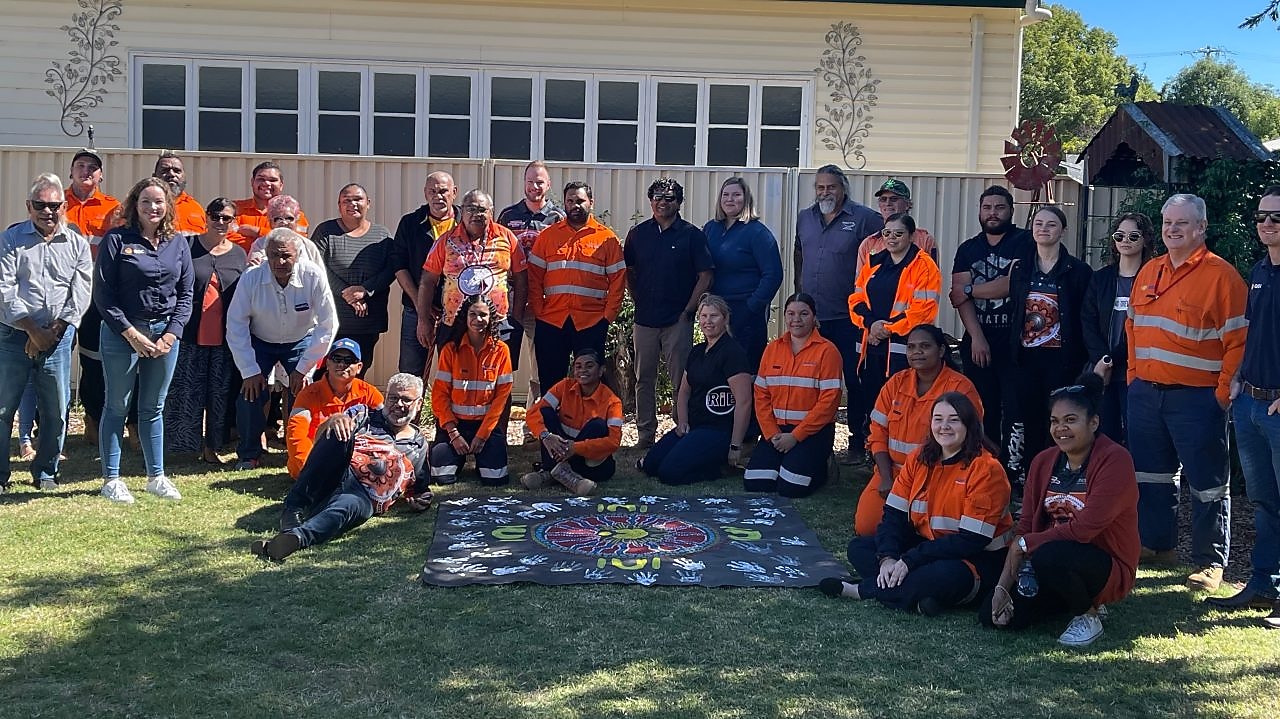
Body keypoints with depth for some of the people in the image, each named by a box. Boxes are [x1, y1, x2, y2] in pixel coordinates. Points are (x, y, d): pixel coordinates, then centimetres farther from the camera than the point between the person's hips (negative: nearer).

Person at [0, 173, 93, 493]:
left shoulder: (77, 244, 8)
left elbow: (80, 293, 1)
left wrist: (53, 331, -8)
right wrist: (32, 329, -13)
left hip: (58, 336, 2)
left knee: (56, 410, 6)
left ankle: (46, 472, 20)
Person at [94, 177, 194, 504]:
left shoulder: (178, 243, 7)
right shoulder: (116, 239, -4)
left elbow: (186, 293, 8)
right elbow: (103, 293, -6)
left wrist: (172, 333, -4)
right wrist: (131, 333, -12)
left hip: (165, 333, 3)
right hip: (123, 333, -3)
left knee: (154, 408, 12)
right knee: (117, 406, 3)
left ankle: (156, 475, 20)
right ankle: (111, 479, 11)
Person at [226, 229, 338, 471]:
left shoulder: (313, 277, -26)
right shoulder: (251, 278, -24)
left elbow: (327, 325, -20)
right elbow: (236, 325, -16)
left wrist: (303, 369, -18)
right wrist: (250, 370, -18)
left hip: (301, 342, 0)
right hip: (260, 342, 0)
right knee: (250, 393, -15)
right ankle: (249, 455, 6)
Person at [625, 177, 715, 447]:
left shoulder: (692, 235, -1)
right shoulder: (638, 233, 8)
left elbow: (705, 276, -3)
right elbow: (628, 272, 17)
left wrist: (688, 310, -6)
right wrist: (639, 301, 8)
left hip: (678, 320, -3)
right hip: (644, 319, 3)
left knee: (681, 380, -2)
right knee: (644, 380, 8)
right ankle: (645, 433, 16)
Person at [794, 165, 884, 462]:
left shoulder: (864, 218, -5)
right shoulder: (804, 218, 12)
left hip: (848, 317, -5)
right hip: (810, 315, 5)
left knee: (855, 381, -2)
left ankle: (859, 443, 8)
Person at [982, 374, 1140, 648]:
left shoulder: (1115, 460, -15)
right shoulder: (1043, 462, 4)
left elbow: (1085, 528, -23)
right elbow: (1026, 527, 2)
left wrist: (1025, 544, -14)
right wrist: (1003, 586, -6)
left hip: (1108, 568, -7)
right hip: (1052, 555, 7)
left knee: (1048, 556, -37)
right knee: (991, 614, -8)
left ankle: (1088, 615, -6)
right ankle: (1077, 599, 15)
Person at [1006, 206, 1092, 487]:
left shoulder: (1078, 271, -1)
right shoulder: (1020, 269, 10)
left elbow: (1085, 319, -3)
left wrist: (1080, 360, -8)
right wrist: (1010, 353, 7)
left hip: (1060, 359, -3)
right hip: (1026, 358, 4)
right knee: (1029, 422, 6)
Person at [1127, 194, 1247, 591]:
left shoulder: (1221, 275, -10)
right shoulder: (1149, 271, 11)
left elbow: (1238, 341, -12)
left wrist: (1223, 393, -14)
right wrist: (1134, 373, 12)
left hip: (1196, 397, -6)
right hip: (1145, 392, 7)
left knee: (1207, 482, 4)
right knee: (1151, 473, 17)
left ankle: (1211, 562, 14)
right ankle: (1156, 544, 32)